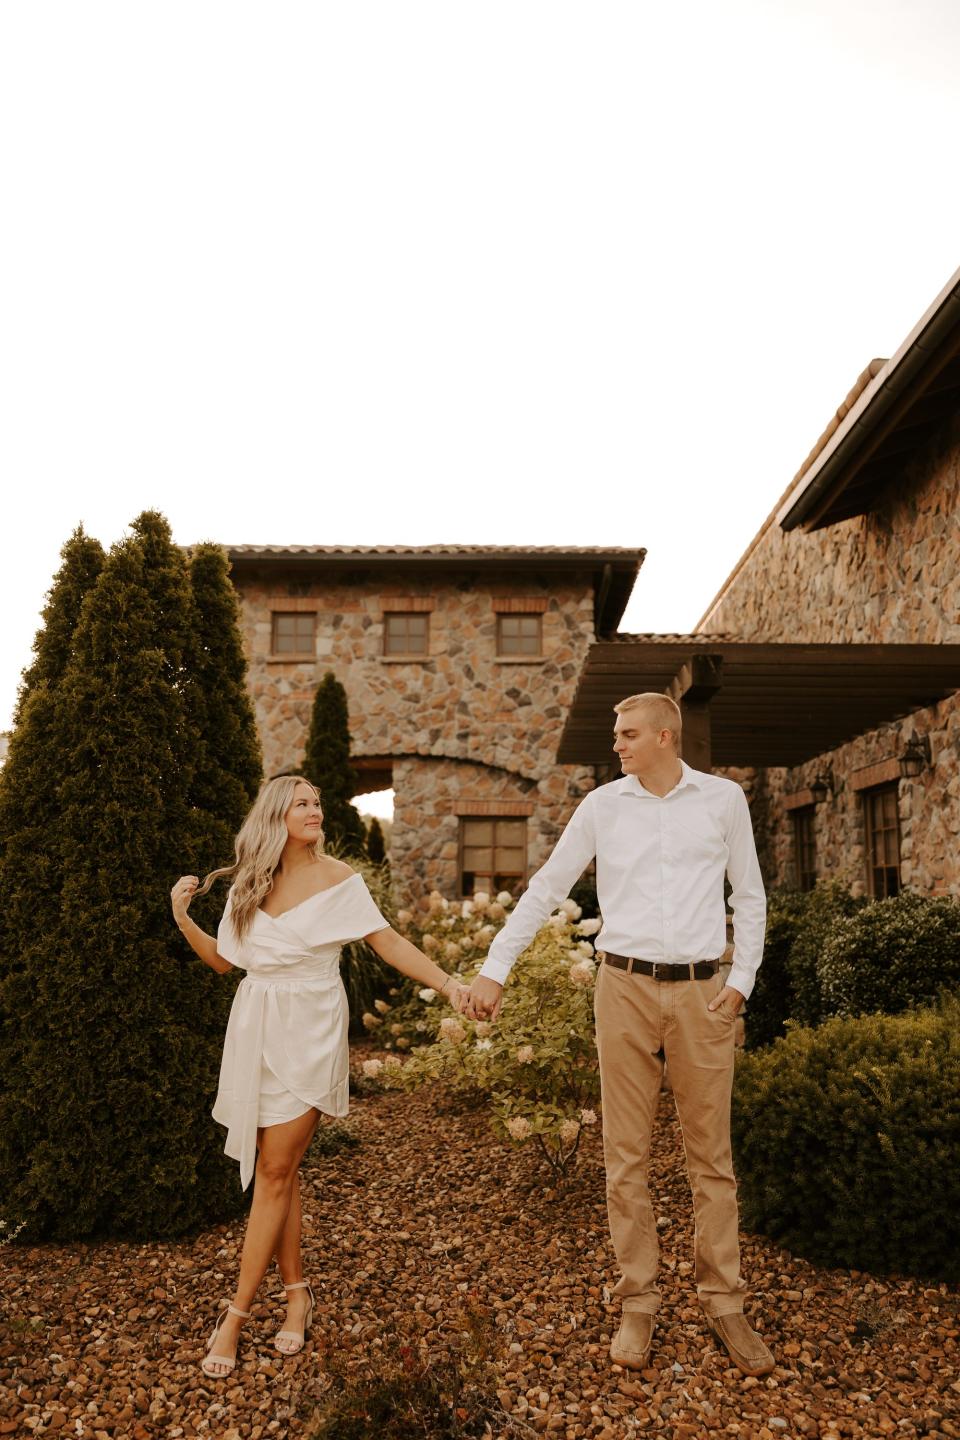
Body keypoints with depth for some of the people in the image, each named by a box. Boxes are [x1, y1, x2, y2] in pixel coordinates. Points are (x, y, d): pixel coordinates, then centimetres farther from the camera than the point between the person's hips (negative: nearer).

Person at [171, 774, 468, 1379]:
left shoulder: (337, 878, -7)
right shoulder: (250, 881, 4)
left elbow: (389, 942, -10)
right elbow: (224, 960, 10)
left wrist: (449, 983, -20)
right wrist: (183, 917, -2)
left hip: (309, 1031, -4)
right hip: (256, 1028, 4)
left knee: (275, 1170, -1)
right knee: (278, 1168, 10)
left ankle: (238, 1312, 12)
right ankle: (298, 1292, 25)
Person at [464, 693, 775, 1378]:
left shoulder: (724, 798, 2)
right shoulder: (603, 805, 2)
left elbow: (749, 896, 10)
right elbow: (546, 889, 4)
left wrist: (743, 978, 2)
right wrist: (494, 969, 0)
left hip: (702, 993, 0)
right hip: (626, 988, 0)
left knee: (711, 1154, 9)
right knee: (627, 1155, 6)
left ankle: (724, 1302, 24)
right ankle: (639, 1302, 21)